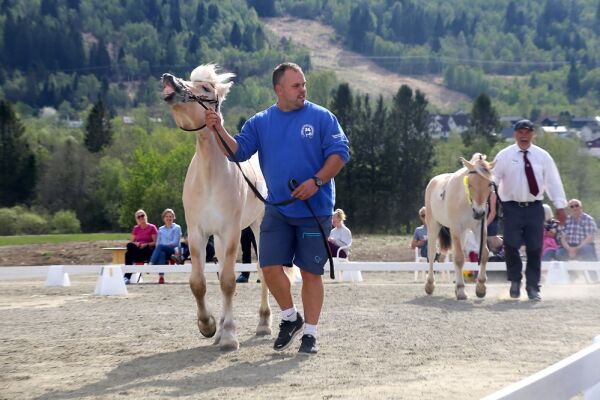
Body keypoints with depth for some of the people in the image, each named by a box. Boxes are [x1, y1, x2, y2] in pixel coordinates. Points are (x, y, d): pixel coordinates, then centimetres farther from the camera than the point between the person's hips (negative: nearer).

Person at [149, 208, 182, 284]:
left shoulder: (177, 228, 11)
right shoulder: (160, 229, 24)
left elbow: (175, 242, -1)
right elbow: (157, 243, 17)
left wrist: (164, 245, -13)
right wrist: (158, 246, -7)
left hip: (173, 250, -3)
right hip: (163, 250, 3)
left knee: (160, 246, -35)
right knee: (162, 254, -36)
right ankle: (161, 276, -51)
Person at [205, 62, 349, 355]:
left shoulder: (321, 117, -3)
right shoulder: (260, 122, 7)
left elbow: (339, 153, -7)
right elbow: (238, 151, 1)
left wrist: (316, 181, -19)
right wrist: (219, 131, -15)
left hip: (315, 210, -3)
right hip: (277, 209, 3)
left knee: (311, 273, 2)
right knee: (270, 266, -4)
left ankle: (310, 334, 13)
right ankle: (290, 317, 20)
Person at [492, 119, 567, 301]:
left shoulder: (542, 156, 4)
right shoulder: (504, 156, -1)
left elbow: (553, 181, 6)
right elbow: (493, 178, -3)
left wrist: (560, 206, 3)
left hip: (534, 208, 1)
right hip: (512, 208, -1)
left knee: (535, 248, 1)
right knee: (511, 246, -4)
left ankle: (533, 287, 12)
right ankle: (515, 281, 19)